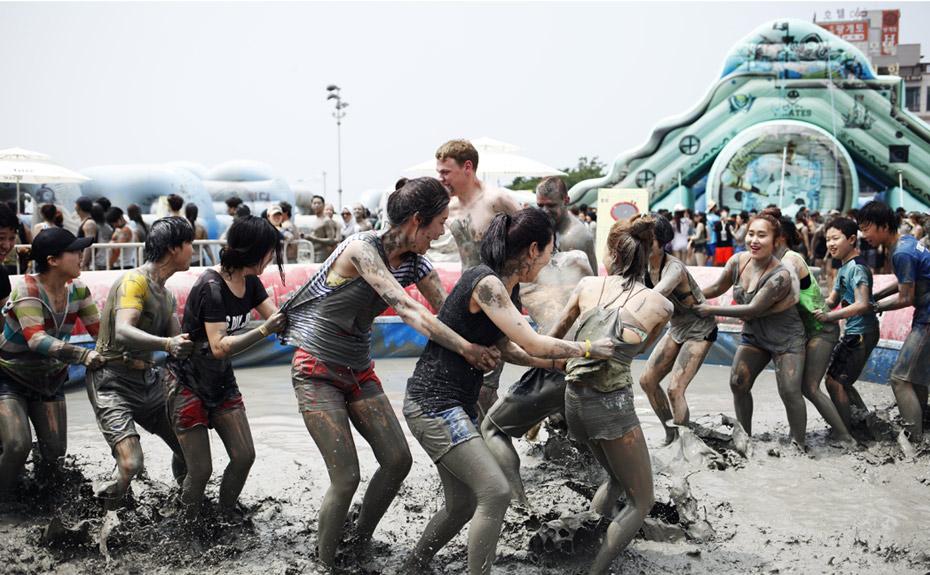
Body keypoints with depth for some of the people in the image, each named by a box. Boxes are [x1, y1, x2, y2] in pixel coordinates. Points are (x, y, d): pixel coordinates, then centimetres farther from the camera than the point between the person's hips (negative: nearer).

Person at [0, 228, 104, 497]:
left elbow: (100, 330, -7)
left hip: (50, 381, 6)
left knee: (55, 450, -1)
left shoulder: (77, 290, -6)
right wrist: (82, 355, -50)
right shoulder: (27, 289, -25)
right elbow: (36, 340, -38)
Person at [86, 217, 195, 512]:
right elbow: (123, 332, -31)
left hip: (147, 380, 8)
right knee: (130, 463, -22)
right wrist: (167, 344, -45)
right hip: (113, 381, -8)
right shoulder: (134, 281, -15)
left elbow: (178, 341, 10)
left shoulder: (167, 295, 16)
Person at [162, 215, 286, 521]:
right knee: (200, 469, -6)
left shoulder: (249, 281, -1)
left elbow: (279, 319, -1)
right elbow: (219, 346, -31)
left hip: (221, 381, 7)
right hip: (186, 382, -7)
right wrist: (264, 330, -39)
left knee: (244, 456, 0)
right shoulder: (211, 286, -25)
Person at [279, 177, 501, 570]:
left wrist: (492, 347, -17)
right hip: (317, 371, -7)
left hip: (359, 371, 7)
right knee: (346, 476, -10)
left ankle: (360, 542, 23)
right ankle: (324, 563, 12)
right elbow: (407, 310, -33)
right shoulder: (362, 248, -24)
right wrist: (466, 348, -37)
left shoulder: (415, 264, 0)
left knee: (398, 460, 1)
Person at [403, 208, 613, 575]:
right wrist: (587, 349, -6)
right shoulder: (486, 283, -20)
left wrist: (560, 363, 18)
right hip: (434, 403, -10)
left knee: (462, 503, 15)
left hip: (457, 404, 10)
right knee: (495, 492, -15)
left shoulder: (506, 288, 11)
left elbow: (506, 349, 21)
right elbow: (534, 344, -20)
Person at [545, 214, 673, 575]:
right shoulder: (660, 306, -5)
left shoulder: (587, 287, 1)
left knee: (617, 479, 29)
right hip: (611, 404, -5)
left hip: (574, 399, 5)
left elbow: (553, 340, 13)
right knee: (641, 501, 11)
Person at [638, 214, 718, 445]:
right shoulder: (646, 264, -7)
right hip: (677, 328, 8)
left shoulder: (674, 268, -31)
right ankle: (671, 435, 20)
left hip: (699, 331, -8)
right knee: (647, 380, 4)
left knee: (675, 389, -17)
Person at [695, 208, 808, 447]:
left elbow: (753, 309, -30)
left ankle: (800, 445, 3)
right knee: (738, 384, 2)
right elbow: (718, 288, 5)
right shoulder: (738, 261, -10)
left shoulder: (780, 276, -29)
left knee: (789, 392, -12)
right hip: (754, 334, 6)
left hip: (786, 337, -6)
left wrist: (710, 310, -25)